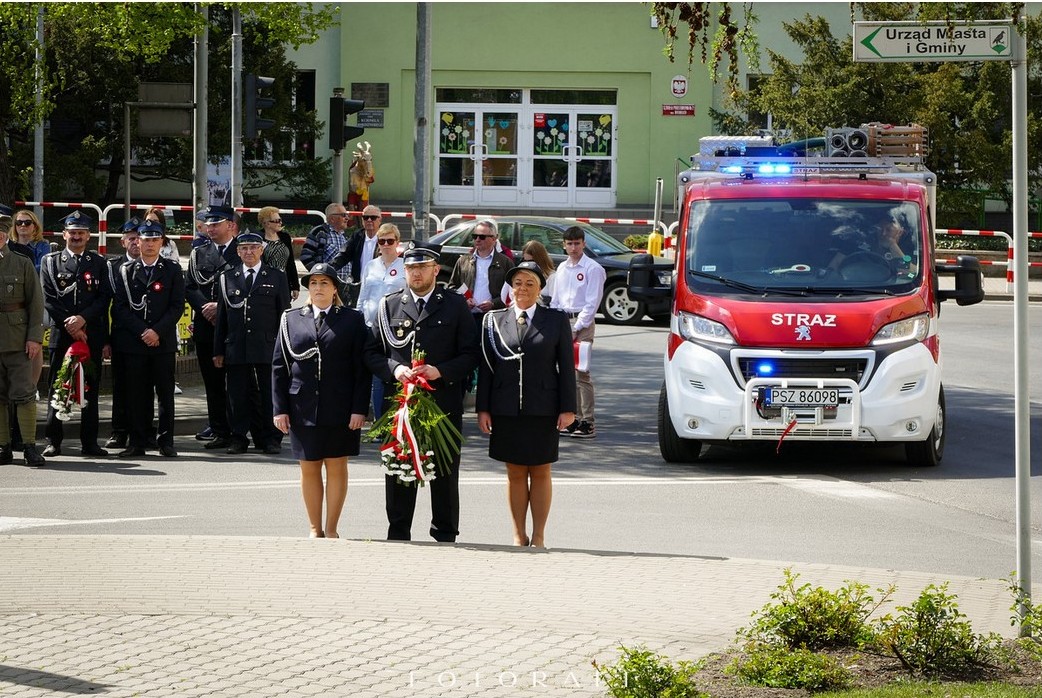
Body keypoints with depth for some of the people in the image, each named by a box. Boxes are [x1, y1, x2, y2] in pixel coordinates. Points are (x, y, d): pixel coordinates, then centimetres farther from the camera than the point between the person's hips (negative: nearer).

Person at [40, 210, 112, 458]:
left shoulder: (99, 263, 12)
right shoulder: (50, 261, 8)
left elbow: (105, 297, 3)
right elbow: (48, 299, 1)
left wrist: (83, 319, -11)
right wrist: (69, 325, -9)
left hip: (91, 334, 1)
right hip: (61, 334, -1)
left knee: (90, 390, 2)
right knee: (56, 388, -1)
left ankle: (89, 442, 6)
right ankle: (53, 441, 3)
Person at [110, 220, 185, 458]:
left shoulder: (172, 270, 7)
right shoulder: (127, 271, 9)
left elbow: (178, 305, 1)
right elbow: (121, 307, 3)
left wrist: (157, 331, -10)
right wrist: (142, 332, -9)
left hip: (164, 341, 0)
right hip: (134, 341, 0)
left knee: (165, 393, 0)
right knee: (137, 394, 0)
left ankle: (166, 441, 3)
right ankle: (137, 442, 4)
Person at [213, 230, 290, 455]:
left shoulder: (276, 277, 6)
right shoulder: (227, 278, 11)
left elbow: (284, 315, 5)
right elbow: (222, 317, 11)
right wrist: (218, 351, 6)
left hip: (268, 348, -2)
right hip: (236, 350, 2)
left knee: (269, 395, 1)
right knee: (238, 396, 3)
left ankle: (271, 439, 8)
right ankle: (238, 439, 10)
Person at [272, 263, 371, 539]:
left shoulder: (352, 320, 3)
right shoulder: (291, 320, 8)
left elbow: (361, 368, -1)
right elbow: (279, 367, 7)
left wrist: (359, 409, -8)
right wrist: (280, 408, 0)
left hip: (339, 410, -2)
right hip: (303, 409, 2)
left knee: (336, 467, 3)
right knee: (309, 468, 5)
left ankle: (331, 529, 11)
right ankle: (315, 529, 14)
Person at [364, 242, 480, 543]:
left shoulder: (455, 306, 5)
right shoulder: (389, 305, 10)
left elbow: (470, 354, 2)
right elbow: (372, 352, 10)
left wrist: (441, 371, -13)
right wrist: (394, 370, -9)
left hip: (444, 402, -1)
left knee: (445, 473, 4)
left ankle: (445, 535, 12)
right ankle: (398, 533, 12)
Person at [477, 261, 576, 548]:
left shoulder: (557, 321, 3)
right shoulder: (494, 321, 6)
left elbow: (566, 366, 2)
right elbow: (485, 367, 6)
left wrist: (568, 408, -3)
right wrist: (483, 408, 1)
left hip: (543, 411, -1)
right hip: (506, 411, 1)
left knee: (540, 473, 5)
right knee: (515, 473, 6)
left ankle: (538, 536, 13)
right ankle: (519, 536, 13)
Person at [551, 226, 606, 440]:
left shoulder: (593, 269, -5)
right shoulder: (562, 269, 16)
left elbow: (592, 303, -9)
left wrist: (576, 328, -13)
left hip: (582, 322, -7)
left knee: (581, 374, -10)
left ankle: (587, 422, -9)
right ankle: (574, 418, 13)